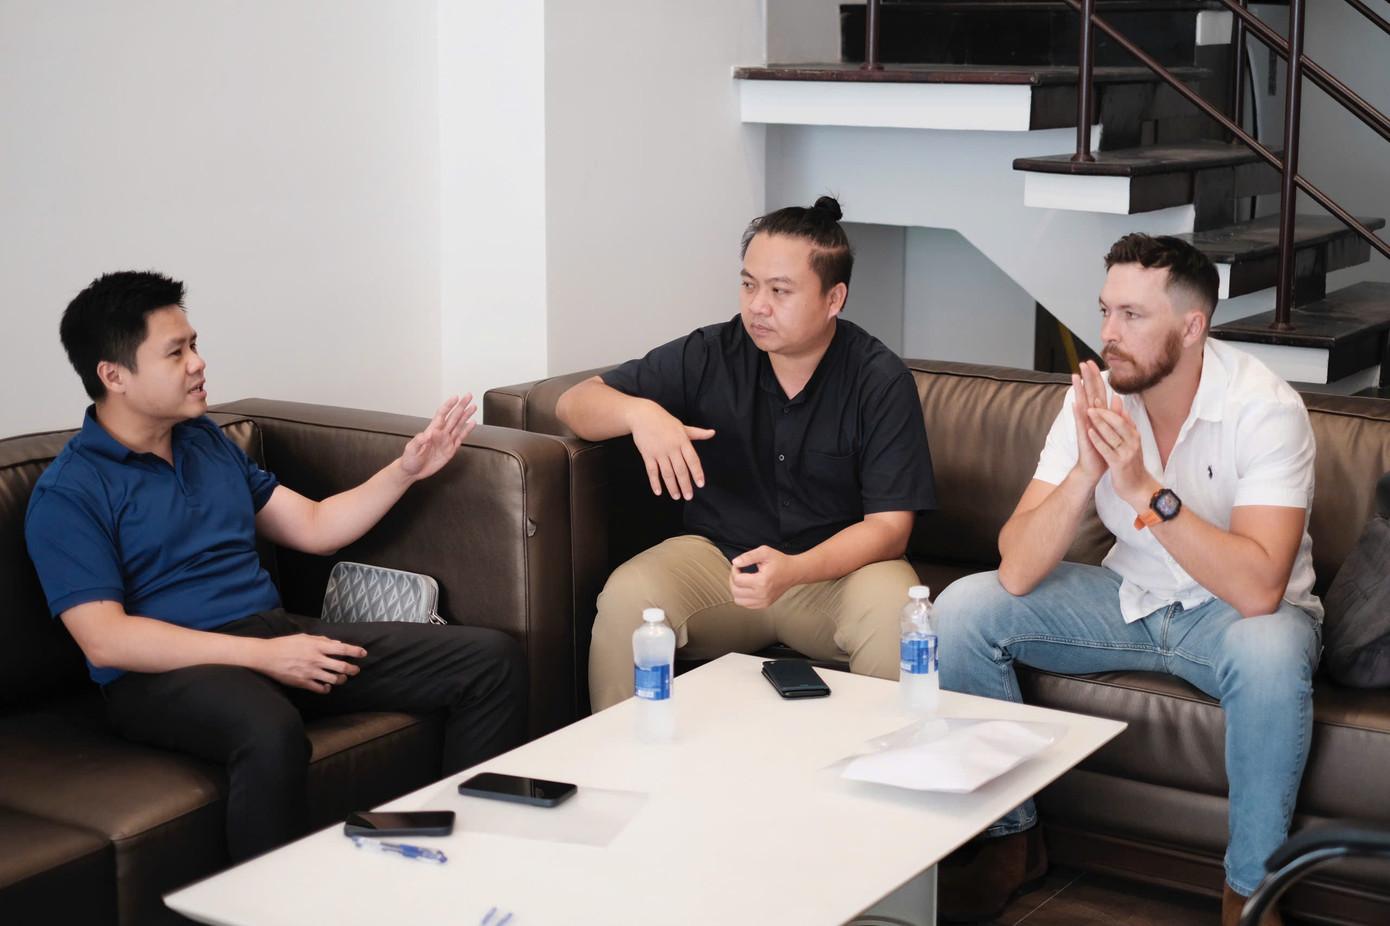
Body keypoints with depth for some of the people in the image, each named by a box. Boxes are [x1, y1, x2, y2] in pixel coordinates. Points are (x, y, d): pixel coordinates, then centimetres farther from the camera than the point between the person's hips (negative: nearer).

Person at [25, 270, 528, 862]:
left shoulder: (208, 442, 20)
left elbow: (313, 527, 25)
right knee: (271, 734, -43)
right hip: (168, 672, -7)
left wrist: (405, 471, 11)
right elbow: (105, 640, -14)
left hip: (279, 634, 7)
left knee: (492, 660, -5)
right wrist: (262, 655, -20)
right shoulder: (66, 494, -4)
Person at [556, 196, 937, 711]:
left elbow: (889, 526, -12)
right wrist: (638, 411, -23)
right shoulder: (710, 356, -2)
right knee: (626, 596, -26)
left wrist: (793, 570, -30)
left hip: (837, 567, -1)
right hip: (717, 556, 2)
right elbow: (575, 403, 2)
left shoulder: (881, 382, -8)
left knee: (894, 605, -33)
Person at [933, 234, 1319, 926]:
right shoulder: (1095, 399, -11)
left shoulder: (1265, 409, -23)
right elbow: (1016, 573, -18)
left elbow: (1259, 588, -35)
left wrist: (1144, 490, -38)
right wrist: (1086, 473, -32)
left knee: (1269, 652, -39)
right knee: (962, 608, -12)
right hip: (1129, 596, 4)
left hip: (1234, 609, -4)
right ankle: (1011, 837, 5)